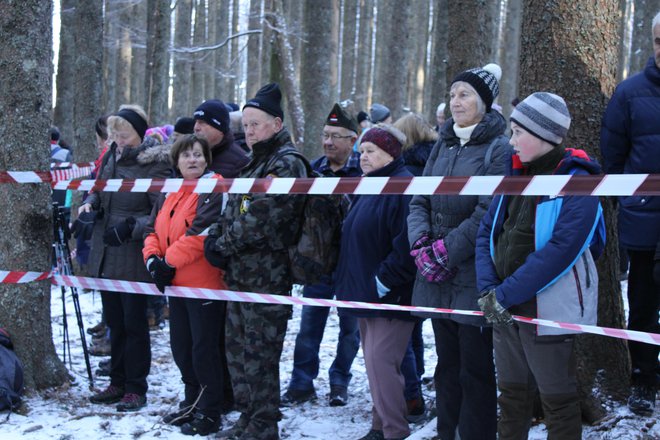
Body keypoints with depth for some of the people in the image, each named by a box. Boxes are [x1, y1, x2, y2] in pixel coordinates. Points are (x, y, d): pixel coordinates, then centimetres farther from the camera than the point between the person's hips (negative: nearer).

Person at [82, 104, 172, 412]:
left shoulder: (155, 165, -13)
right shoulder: (112, 157, 8)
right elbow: (99, 189, 21)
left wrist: (131, 227, -25)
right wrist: (91, 202, 0)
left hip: (133, 260, -7)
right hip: (105, 257, 7)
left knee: (134, 324, 2)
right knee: (115, 323, 16)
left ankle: (136, 389, 12)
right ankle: (118, 383, 27)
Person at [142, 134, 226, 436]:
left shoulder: (213, 190, -13)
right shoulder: (170, 193, 13)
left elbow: (201, 232, -23)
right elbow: (153, 229, 12)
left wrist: (169, 262, -20)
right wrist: (153, 259, -8)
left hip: (204, 285, -8)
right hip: (175, 284, 8)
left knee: (203, 349, -2)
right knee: (181, 346, 16)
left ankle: (209, 413, 9)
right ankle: (192, 402, 31)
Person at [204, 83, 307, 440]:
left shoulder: (286, 163, -13)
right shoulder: (254, 163, 18)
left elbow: (260, 221, -21)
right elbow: (231, 212, 20)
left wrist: (224, 246, -10)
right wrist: (214, 239, 0)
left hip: (266, 278, -10)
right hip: (239, 275, 10)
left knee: (258, 354, -4)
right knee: (237, 350, 15)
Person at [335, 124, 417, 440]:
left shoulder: (404, 187, -16)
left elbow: (406, 245, -25)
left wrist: (383, 281, -20)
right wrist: (352, 282, 18)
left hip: (389, 294, -10)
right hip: (365, 292, 10)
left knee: (380, 360, -12)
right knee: (374, 360, 13)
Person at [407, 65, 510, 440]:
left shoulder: (498, 149, -8)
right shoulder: (442, 147, 13)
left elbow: (488, 213, -16)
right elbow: (420, 202, 10)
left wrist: (445, 252, -16)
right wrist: (421, 245, -8)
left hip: (475, 278, -6)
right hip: (438, 280, 6)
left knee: (475, 371, 0)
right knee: (447, 366, 14)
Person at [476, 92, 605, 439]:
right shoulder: (516, 176, 9)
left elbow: (560, 251, -23)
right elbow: (487, 232, 7)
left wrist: (506, 294, -22)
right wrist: (488, 290, -9)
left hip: (549, 312, -7)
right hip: (505, 308, 7)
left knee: (558, 399, 5)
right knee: (512, 395, 18)